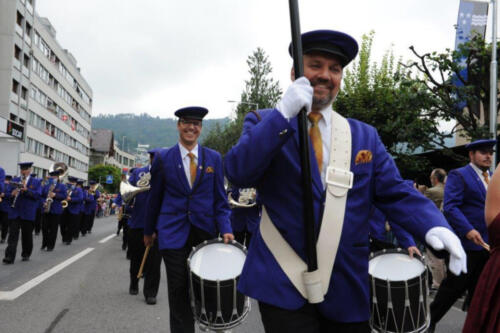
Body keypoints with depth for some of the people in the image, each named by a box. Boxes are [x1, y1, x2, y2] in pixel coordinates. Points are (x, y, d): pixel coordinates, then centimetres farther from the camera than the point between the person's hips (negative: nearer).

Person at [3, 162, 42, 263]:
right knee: (12, 234, -6)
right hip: (15, 212, 2)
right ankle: (10, 257, -9)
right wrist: (12, 194, -14)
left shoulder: (36, 182, 3)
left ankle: (26, 254, 23)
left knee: (27, 235, 8)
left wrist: (26, 190, -22)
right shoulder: (15, 180, 12)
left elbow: (38, 195, -9)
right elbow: (8, 192, 8)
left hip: (28, 213, -1)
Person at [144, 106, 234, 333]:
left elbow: (220, 198, 3)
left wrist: (225, 229, -9)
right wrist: (148, 231, 13)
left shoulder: (214, 158, 4)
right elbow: (154, 197, 8)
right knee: (179, 291, 1)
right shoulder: (163, 157, 2)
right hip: (173, 232, -1)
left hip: (205, 230, 1)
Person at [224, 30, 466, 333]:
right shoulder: (264, 124, 1)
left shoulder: (365, 136, 9)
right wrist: (284, 114, -23)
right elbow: (238, 173, -15)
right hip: (284, 284, -3)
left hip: (349, 288, 4)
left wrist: (435, 227, -17)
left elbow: (396, 193, 3)